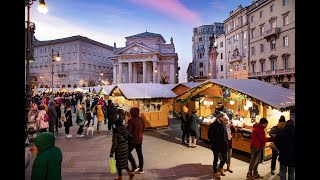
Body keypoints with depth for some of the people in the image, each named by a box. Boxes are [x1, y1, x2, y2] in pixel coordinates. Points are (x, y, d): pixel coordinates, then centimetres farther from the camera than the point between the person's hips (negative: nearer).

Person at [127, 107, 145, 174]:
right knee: (140, 153, 14)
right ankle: (141, 169, 23)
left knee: (128, 152, 11)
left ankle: (134, 167, 7)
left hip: (133, 139, -6)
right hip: (140, 139, 7)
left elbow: (129, 130, -17)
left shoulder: (131, 120, -19)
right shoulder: (141, 119, 1)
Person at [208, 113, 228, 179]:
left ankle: (220, 167, 43)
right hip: (216, 146, -5)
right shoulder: (213, 125, -15)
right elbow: (210, 136, -13)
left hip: (223, 145, 5)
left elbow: (225, 134, 12)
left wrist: (226, 141, 3)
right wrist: (215, 142, -15)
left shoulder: (223, 124, 3)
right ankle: (215, 172, 28)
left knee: (224, 158, 13)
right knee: (216, 159, 8)